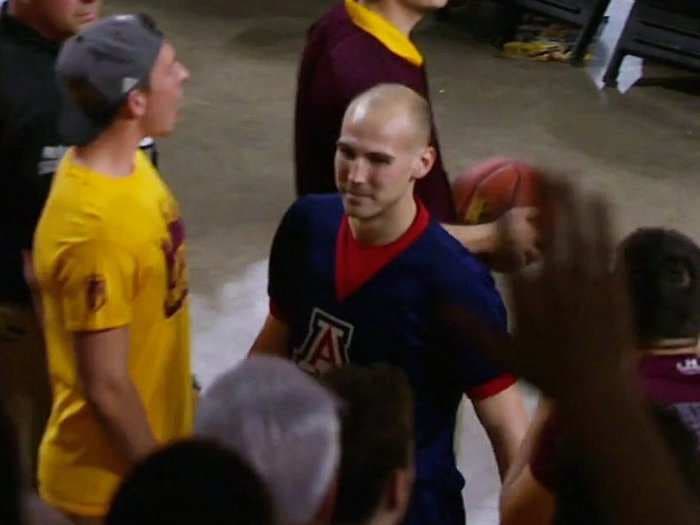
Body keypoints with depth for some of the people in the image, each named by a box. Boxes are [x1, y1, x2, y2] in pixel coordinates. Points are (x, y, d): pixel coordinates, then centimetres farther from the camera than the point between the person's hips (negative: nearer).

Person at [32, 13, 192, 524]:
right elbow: (106, 388, -25)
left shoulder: (124, 161, -3)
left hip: (155, 437, 8)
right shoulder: (96, 226, -31)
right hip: (113, 479, -8)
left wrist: (183, 386, 19)